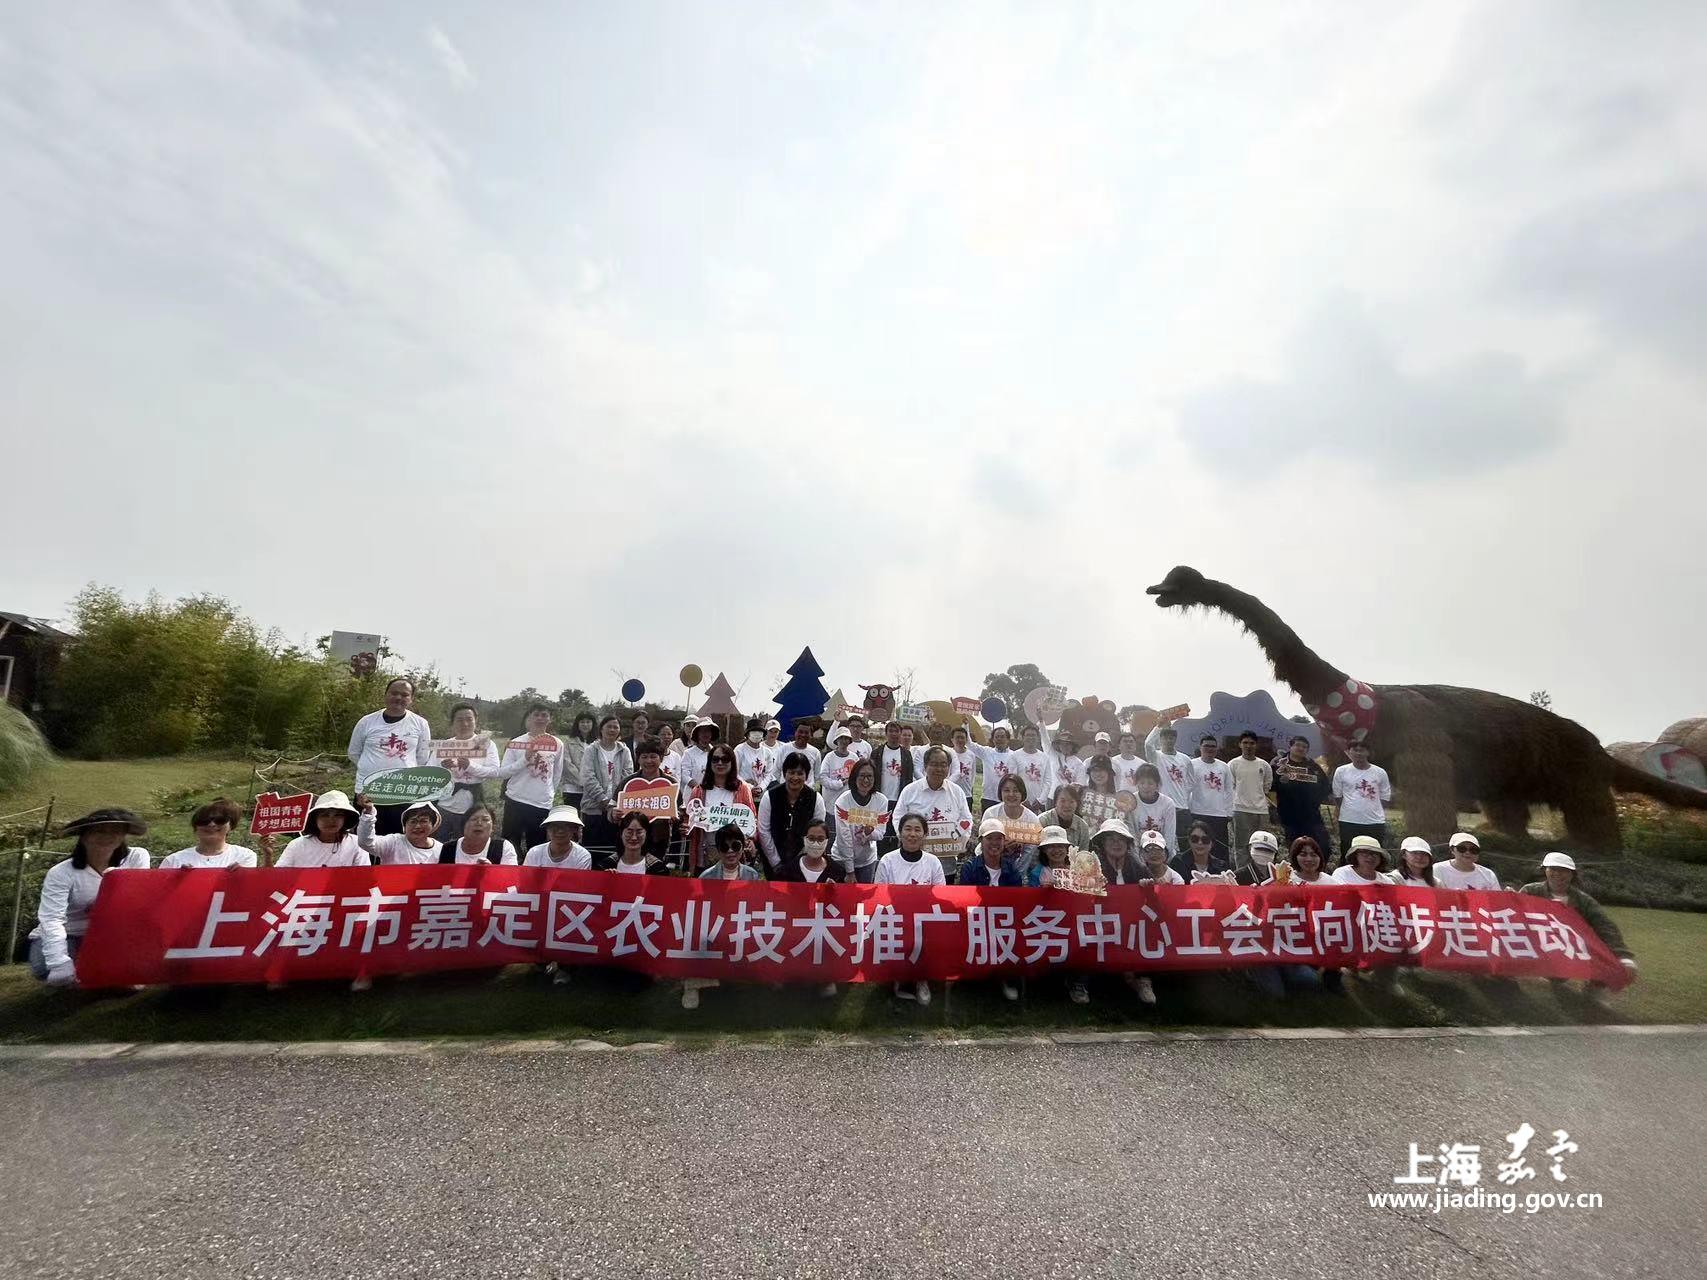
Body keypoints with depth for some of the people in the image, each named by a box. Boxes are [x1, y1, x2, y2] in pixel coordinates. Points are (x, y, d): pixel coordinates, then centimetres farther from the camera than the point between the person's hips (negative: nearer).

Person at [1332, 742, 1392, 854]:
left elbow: (1385, 798, 11)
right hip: (1348, 822, -1)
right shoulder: (1341, 771, 2)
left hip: (1375, 823, 1)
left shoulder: (1380, 773, 4)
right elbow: (1337, 796, 9)